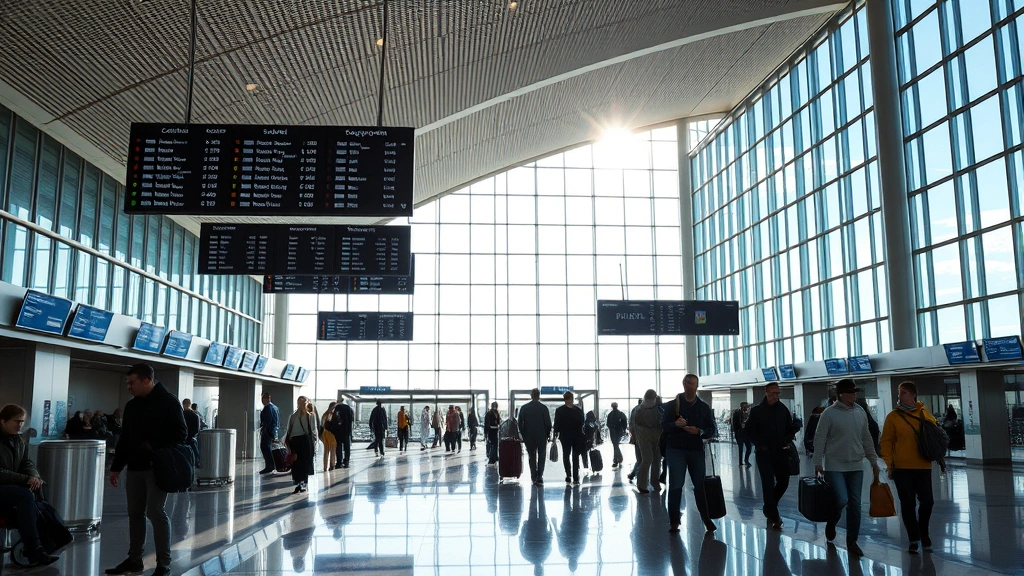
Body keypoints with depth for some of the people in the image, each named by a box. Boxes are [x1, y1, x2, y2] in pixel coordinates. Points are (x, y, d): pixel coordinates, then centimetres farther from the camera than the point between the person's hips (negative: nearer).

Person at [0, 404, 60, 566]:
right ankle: (34, 550, -33)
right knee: (25, 496, -33)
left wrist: (34, 477, -12)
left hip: (13, 486, 6)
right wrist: (26, 479, -25)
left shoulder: (20, 441, 11)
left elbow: (26, 464, 11)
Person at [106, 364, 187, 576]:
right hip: (135, 467, 7)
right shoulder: (131, 406, 13)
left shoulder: (168, 401, -8)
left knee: (155, 512, -8)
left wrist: (155, 447, -19)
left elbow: (180, 433, -11)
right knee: (135, 513, 10)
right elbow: (124, 439, 18)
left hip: (158, 467, -7)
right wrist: (116, 467, 14)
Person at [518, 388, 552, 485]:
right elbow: (548, 423, -8)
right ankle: (539, 477, -2)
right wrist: (548, 434, 6)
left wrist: (523, 435, 11)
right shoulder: (543, 408, -9)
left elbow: (520, 423, 1)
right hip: (542, 436, -2)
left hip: (528, 437, 2)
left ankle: (534, 478, 10)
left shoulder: (523, 408, -2)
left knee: (532, 457, 12)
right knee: (541, 456, 8)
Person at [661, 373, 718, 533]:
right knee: (675, 485, -5)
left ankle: (706, 518, 17)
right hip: (676, 449, -2)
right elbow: (664, 425, -1)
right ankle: (674, 521, 0)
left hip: (696, 450, 2)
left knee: (700, 484, 5)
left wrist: (699, 431, -15)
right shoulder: (673, 405, 2)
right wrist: (675, 424, -23)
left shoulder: (704, 407, 9)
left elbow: (712, 429, 5)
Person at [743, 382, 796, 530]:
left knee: (783, 481, 7)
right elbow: (749, 431, -2)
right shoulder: (757, 411, -3)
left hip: (781, 452, 4)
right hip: (764, 453, -4)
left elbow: (791, 429, 15)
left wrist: (788, 441, -2)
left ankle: (769, 508, 29)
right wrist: (760, 444, -10)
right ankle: (773, 515, 5)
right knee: (768, 483, -5)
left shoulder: (783, 409, 6)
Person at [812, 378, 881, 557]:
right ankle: (831, 523, 18)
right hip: (835, 466, -5)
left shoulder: (861, 412, 6)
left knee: (855, 504, 5)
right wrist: (818, 463, -10)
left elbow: (866, 439, 13)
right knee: (842, 500, -14)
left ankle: (852, 541, 17)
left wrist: (873, 461, 13)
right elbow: (820, 439, -8)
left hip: (856, 466, 5)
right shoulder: (829, 413, -9)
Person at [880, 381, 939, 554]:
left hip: (923, 466, 2)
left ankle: (923, 533, 29)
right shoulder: (893, 416, -2)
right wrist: (889, 463, -8)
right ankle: (914, 539, 15)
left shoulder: (924, 414, 4)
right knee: (908, 504, 3)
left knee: (927, 501, 5)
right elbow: (886, 441, -3)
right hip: (902, 468, -2)